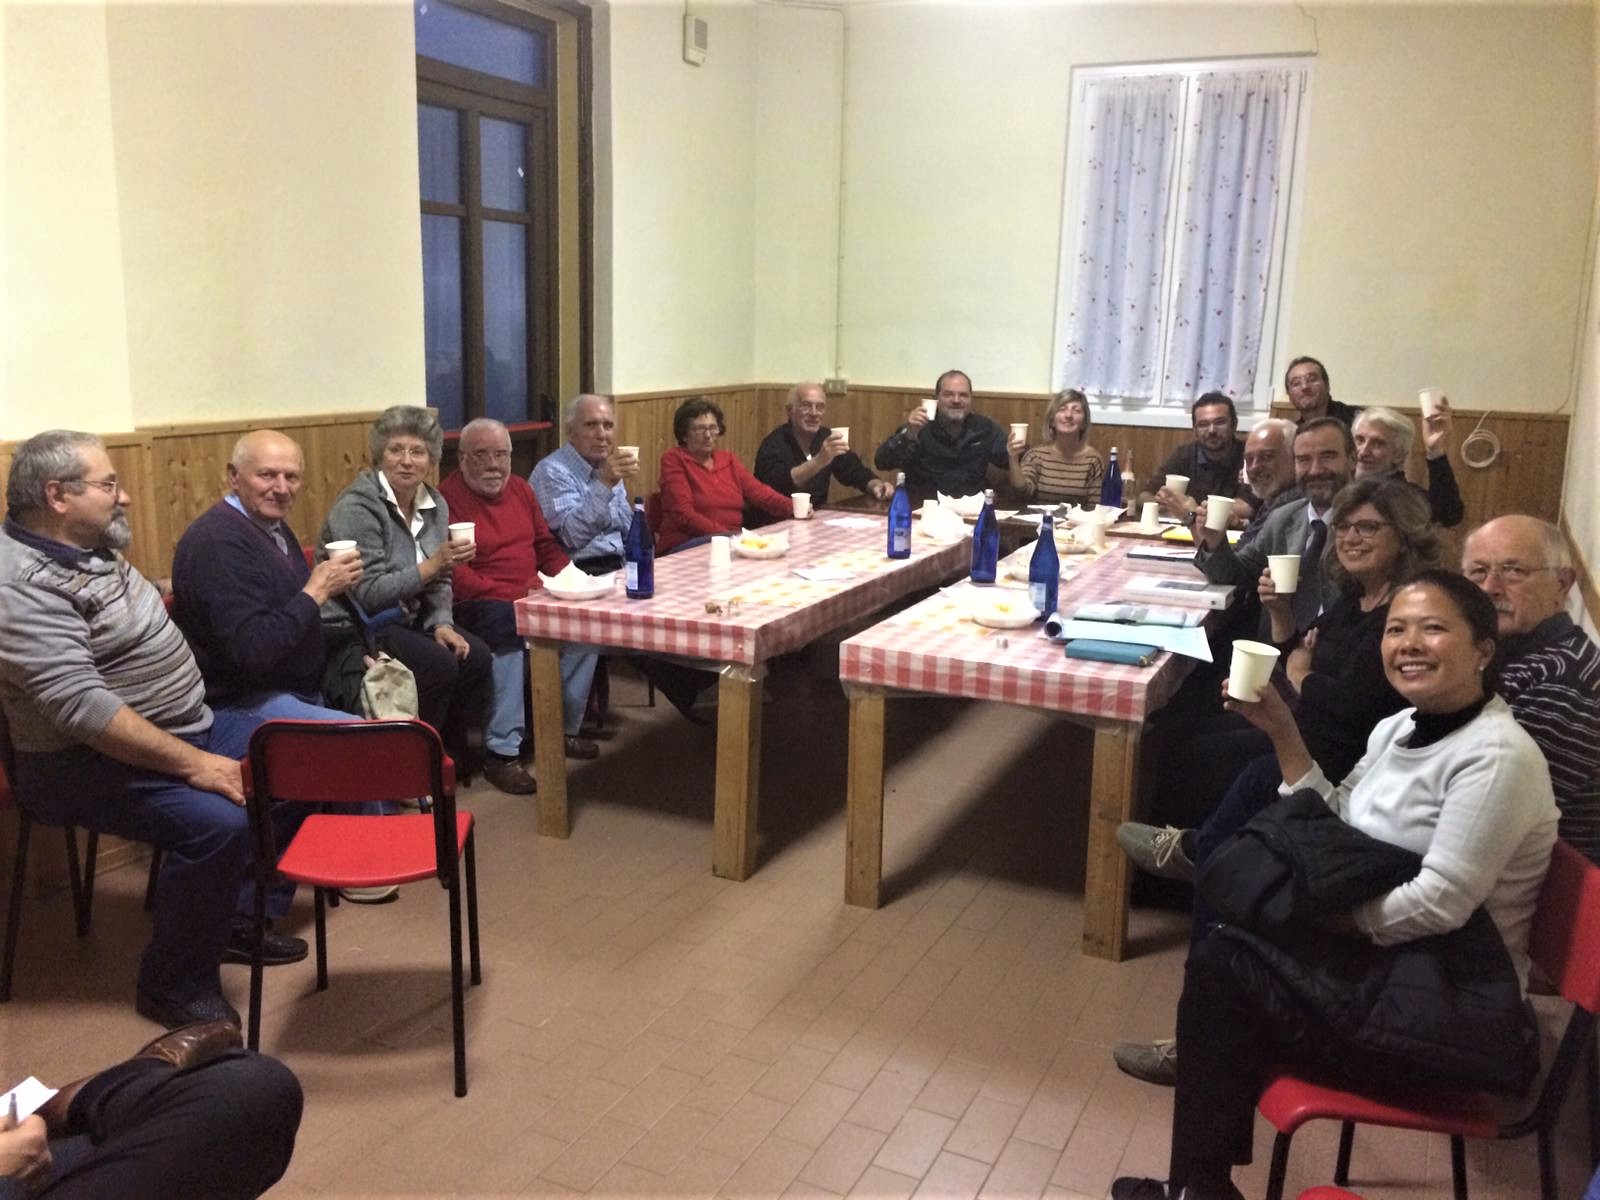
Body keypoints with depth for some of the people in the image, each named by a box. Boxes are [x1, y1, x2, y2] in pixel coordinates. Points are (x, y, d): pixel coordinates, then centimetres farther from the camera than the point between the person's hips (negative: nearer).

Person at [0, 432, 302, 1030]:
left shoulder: (91, 550, 8)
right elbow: (82, 706, -30)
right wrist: (193, 764, -29)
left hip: (186, 727, 10)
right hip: (93, 764, -10)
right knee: (220, 822, -30)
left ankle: (243, 914, 20)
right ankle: (176, 985, -8)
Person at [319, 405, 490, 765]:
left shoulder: (434, 505, 5)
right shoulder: (357, 506, -17)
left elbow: (438, 582, 10)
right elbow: (368, 594, -22)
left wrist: (441, 624, -9)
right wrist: (432, 565, -28)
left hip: (406, 622, 7)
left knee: (475, 656, -14)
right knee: (439, 665, -26)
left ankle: (450, 752, 4)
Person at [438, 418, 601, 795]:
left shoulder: (520, 489, 15)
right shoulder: (448, 497, -10)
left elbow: (546, 545, 22)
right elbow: (455, 575, -17)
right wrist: (513, 595, -23)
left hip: (532, 596, 8)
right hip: (479, 606, -7)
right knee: (509, 631, -36)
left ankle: (563, 727, 4)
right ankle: (501, 753, -28)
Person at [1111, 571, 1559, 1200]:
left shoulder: (1497, 757, -21)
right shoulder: (1397, 728, 6)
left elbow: (1440, 903, -24)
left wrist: (1322, 916, -13)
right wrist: (1283, 731, -1)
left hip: (1458, 1009, -8)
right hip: (1394, 962, 8)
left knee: (1223, 969, -13)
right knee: (1218, 950, -4)